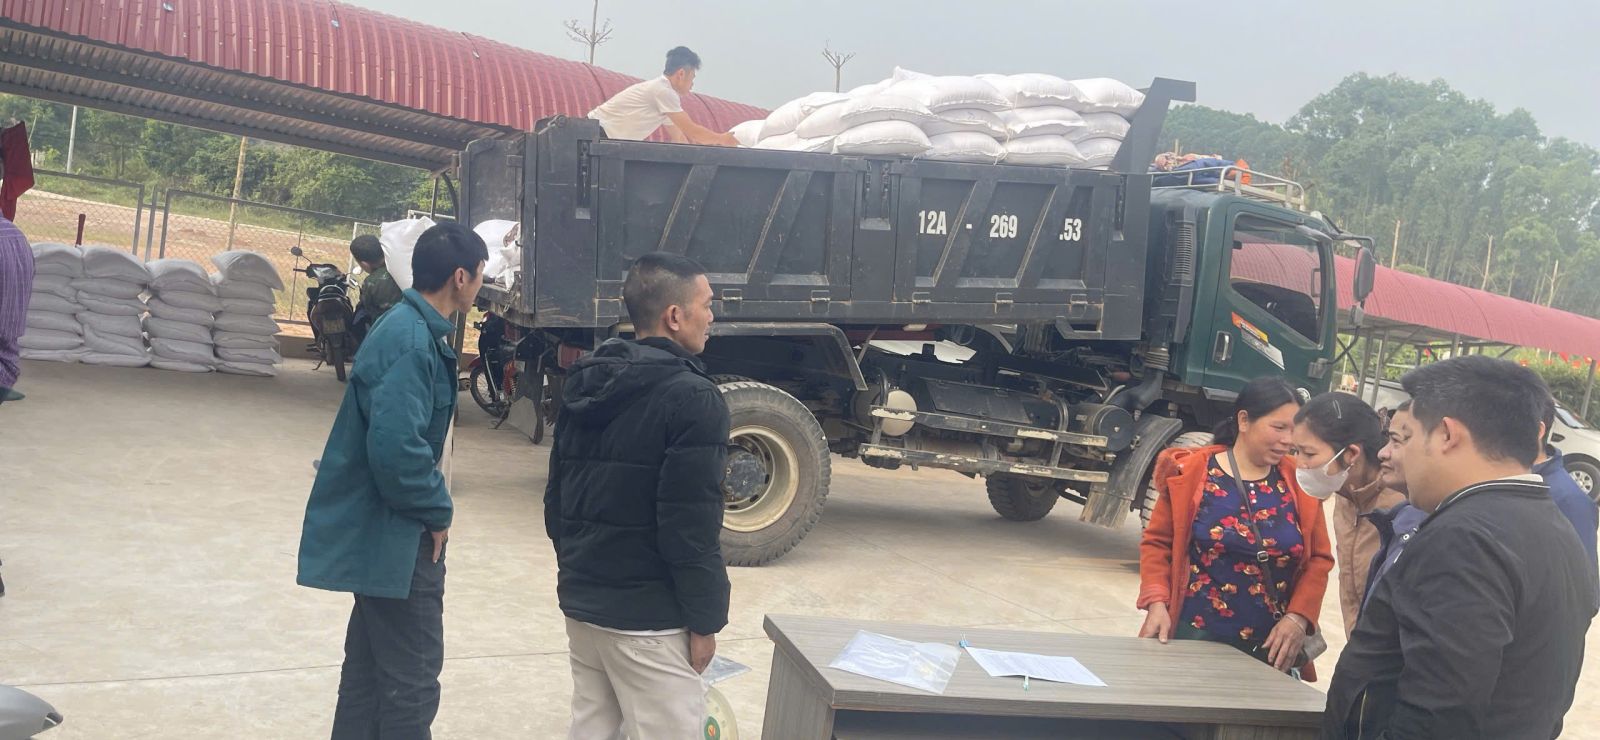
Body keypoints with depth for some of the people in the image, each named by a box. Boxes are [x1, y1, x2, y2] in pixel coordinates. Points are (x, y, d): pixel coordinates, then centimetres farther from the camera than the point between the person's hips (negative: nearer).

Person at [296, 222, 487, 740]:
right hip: (396, 532, -10)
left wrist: (430, 503, 11)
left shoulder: (412, 328, 9)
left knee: (372, 667, 18)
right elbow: (396, 445, -29)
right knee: (412, 678, -1)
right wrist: (436, 509, -15)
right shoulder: (411, 341, -22)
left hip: (379, 526, 10)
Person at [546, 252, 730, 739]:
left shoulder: (584, 385, 9)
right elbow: (690, 527, -20)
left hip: (581, 600, 8)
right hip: (647, 618, -8)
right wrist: (705, 619, -11)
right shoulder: (691, 398, -16)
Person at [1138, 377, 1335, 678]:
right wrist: (1157, 603, -13)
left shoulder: (1300, 483, 1)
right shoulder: (1192, 473, -4)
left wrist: (1298, 617, -8)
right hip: (1195, 637, -2)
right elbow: (1157, 543, 0)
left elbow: (1319, 558, 5)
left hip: (1271, 646, 2)